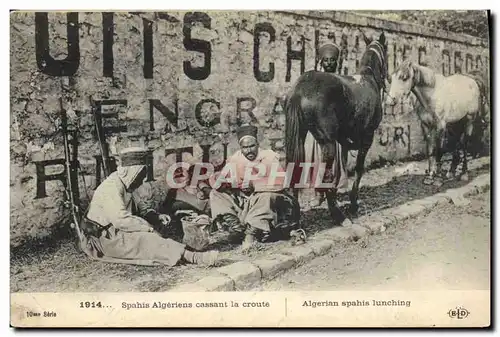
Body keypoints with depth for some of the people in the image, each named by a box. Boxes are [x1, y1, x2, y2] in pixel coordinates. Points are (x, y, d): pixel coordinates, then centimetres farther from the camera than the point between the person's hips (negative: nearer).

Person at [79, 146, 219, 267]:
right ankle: (195, 258, -39)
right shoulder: (112, 187, -21)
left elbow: (136, 207, 21)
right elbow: (121, 220, -30)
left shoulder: (125, 185, 12)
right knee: (147, 240, -26)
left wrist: (156, 216, 4)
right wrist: (147, 227, -22)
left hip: (115, 231, 12)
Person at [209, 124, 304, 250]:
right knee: (216, 194, -12)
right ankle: (240, 231, -27)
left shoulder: (270, 157, -8)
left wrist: (254, 185, -23)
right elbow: (217, 184, -7)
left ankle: (251, 233, -34)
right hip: (243, 201, 5)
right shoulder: (235, 160, 1)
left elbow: (278, 183, -21)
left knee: (267, 196, -38)